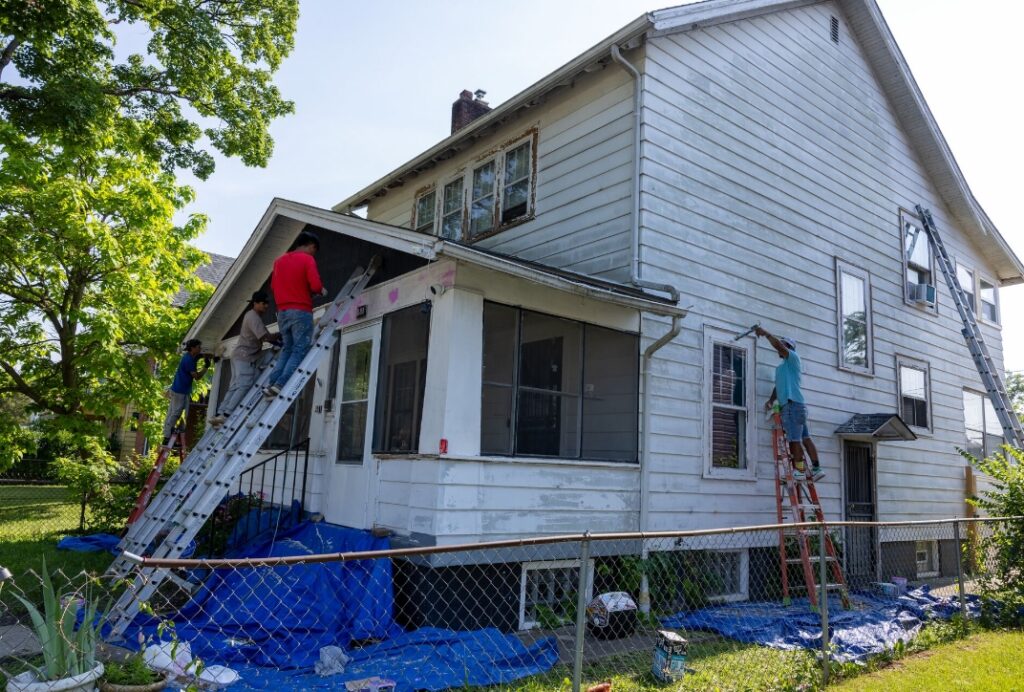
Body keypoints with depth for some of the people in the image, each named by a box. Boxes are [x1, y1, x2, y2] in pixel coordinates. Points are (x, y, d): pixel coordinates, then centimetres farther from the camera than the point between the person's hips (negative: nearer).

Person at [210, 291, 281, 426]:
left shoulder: (255, 316, 19)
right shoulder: (253, 317, -14)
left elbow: (264, 337, 18)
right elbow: (266, 337, -22)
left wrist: (277, 340, 2)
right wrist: (281, 335, -10)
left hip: (243, 357, 10)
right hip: (244, 357, -10)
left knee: (235, 387, 5)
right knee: (244, 386, -15)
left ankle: (219, 414, 1)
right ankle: (225, 415, -22)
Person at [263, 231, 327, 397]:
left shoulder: (279, 260, 16)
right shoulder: (308, 259, -6)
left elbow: (273, 286, 20)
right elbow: (315, 285, -17)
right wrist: (321, 290, 4)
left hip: (282, 311, 7)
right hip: (301, 311, -7)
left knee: (287, 349, 14)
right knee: (299, 350, -3)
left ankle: (272, 384, 0)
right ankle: (280, 385, -15)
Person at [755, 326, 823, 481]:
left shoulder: (793, 358, 1)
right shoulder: (781, 367, 26)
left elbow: (778, 345, -15)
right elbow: (778, 386, 22)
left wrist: (765, 333, -8)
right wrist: (771, 400, 8)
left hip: (792, 404, -9)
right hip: (790, 405, 9)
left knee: (794, 439, -10)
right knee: (805, 438, 7)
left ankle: (799, 471, -9)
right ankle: (816, 469, 8)